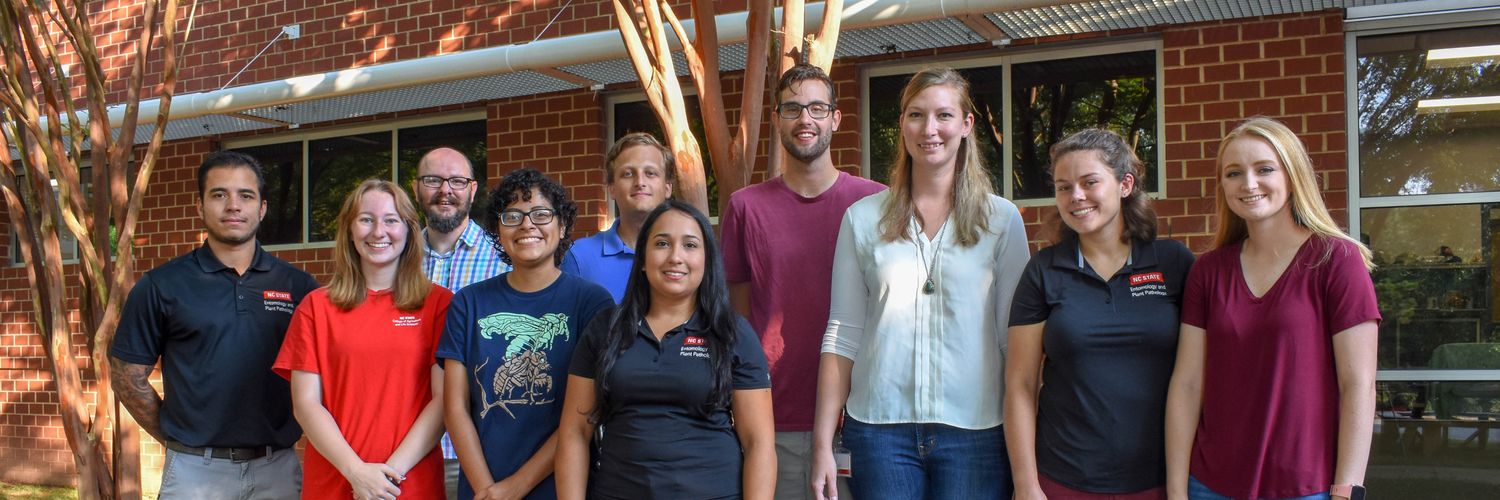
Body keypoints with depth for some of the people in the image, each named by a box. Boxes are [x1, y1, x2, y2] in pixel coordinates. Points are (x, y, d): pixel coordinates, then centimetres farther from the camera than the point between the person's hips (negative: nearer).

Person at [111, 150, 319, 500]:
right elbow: (128, 378, 4)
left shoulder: (298, 285, 3)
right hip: (195, 471, -1)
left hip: (279, 469, 1)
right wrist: (177, 438, 1)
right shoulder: (161, 285, 1)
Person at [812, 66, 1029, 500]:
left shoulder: (1001, 220, 3)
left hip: (975, 432, 0)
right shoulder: (862, 218, 5)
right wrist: (822, 444, 0)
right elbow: (842, 335, 4)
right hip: (881, 428, 0)